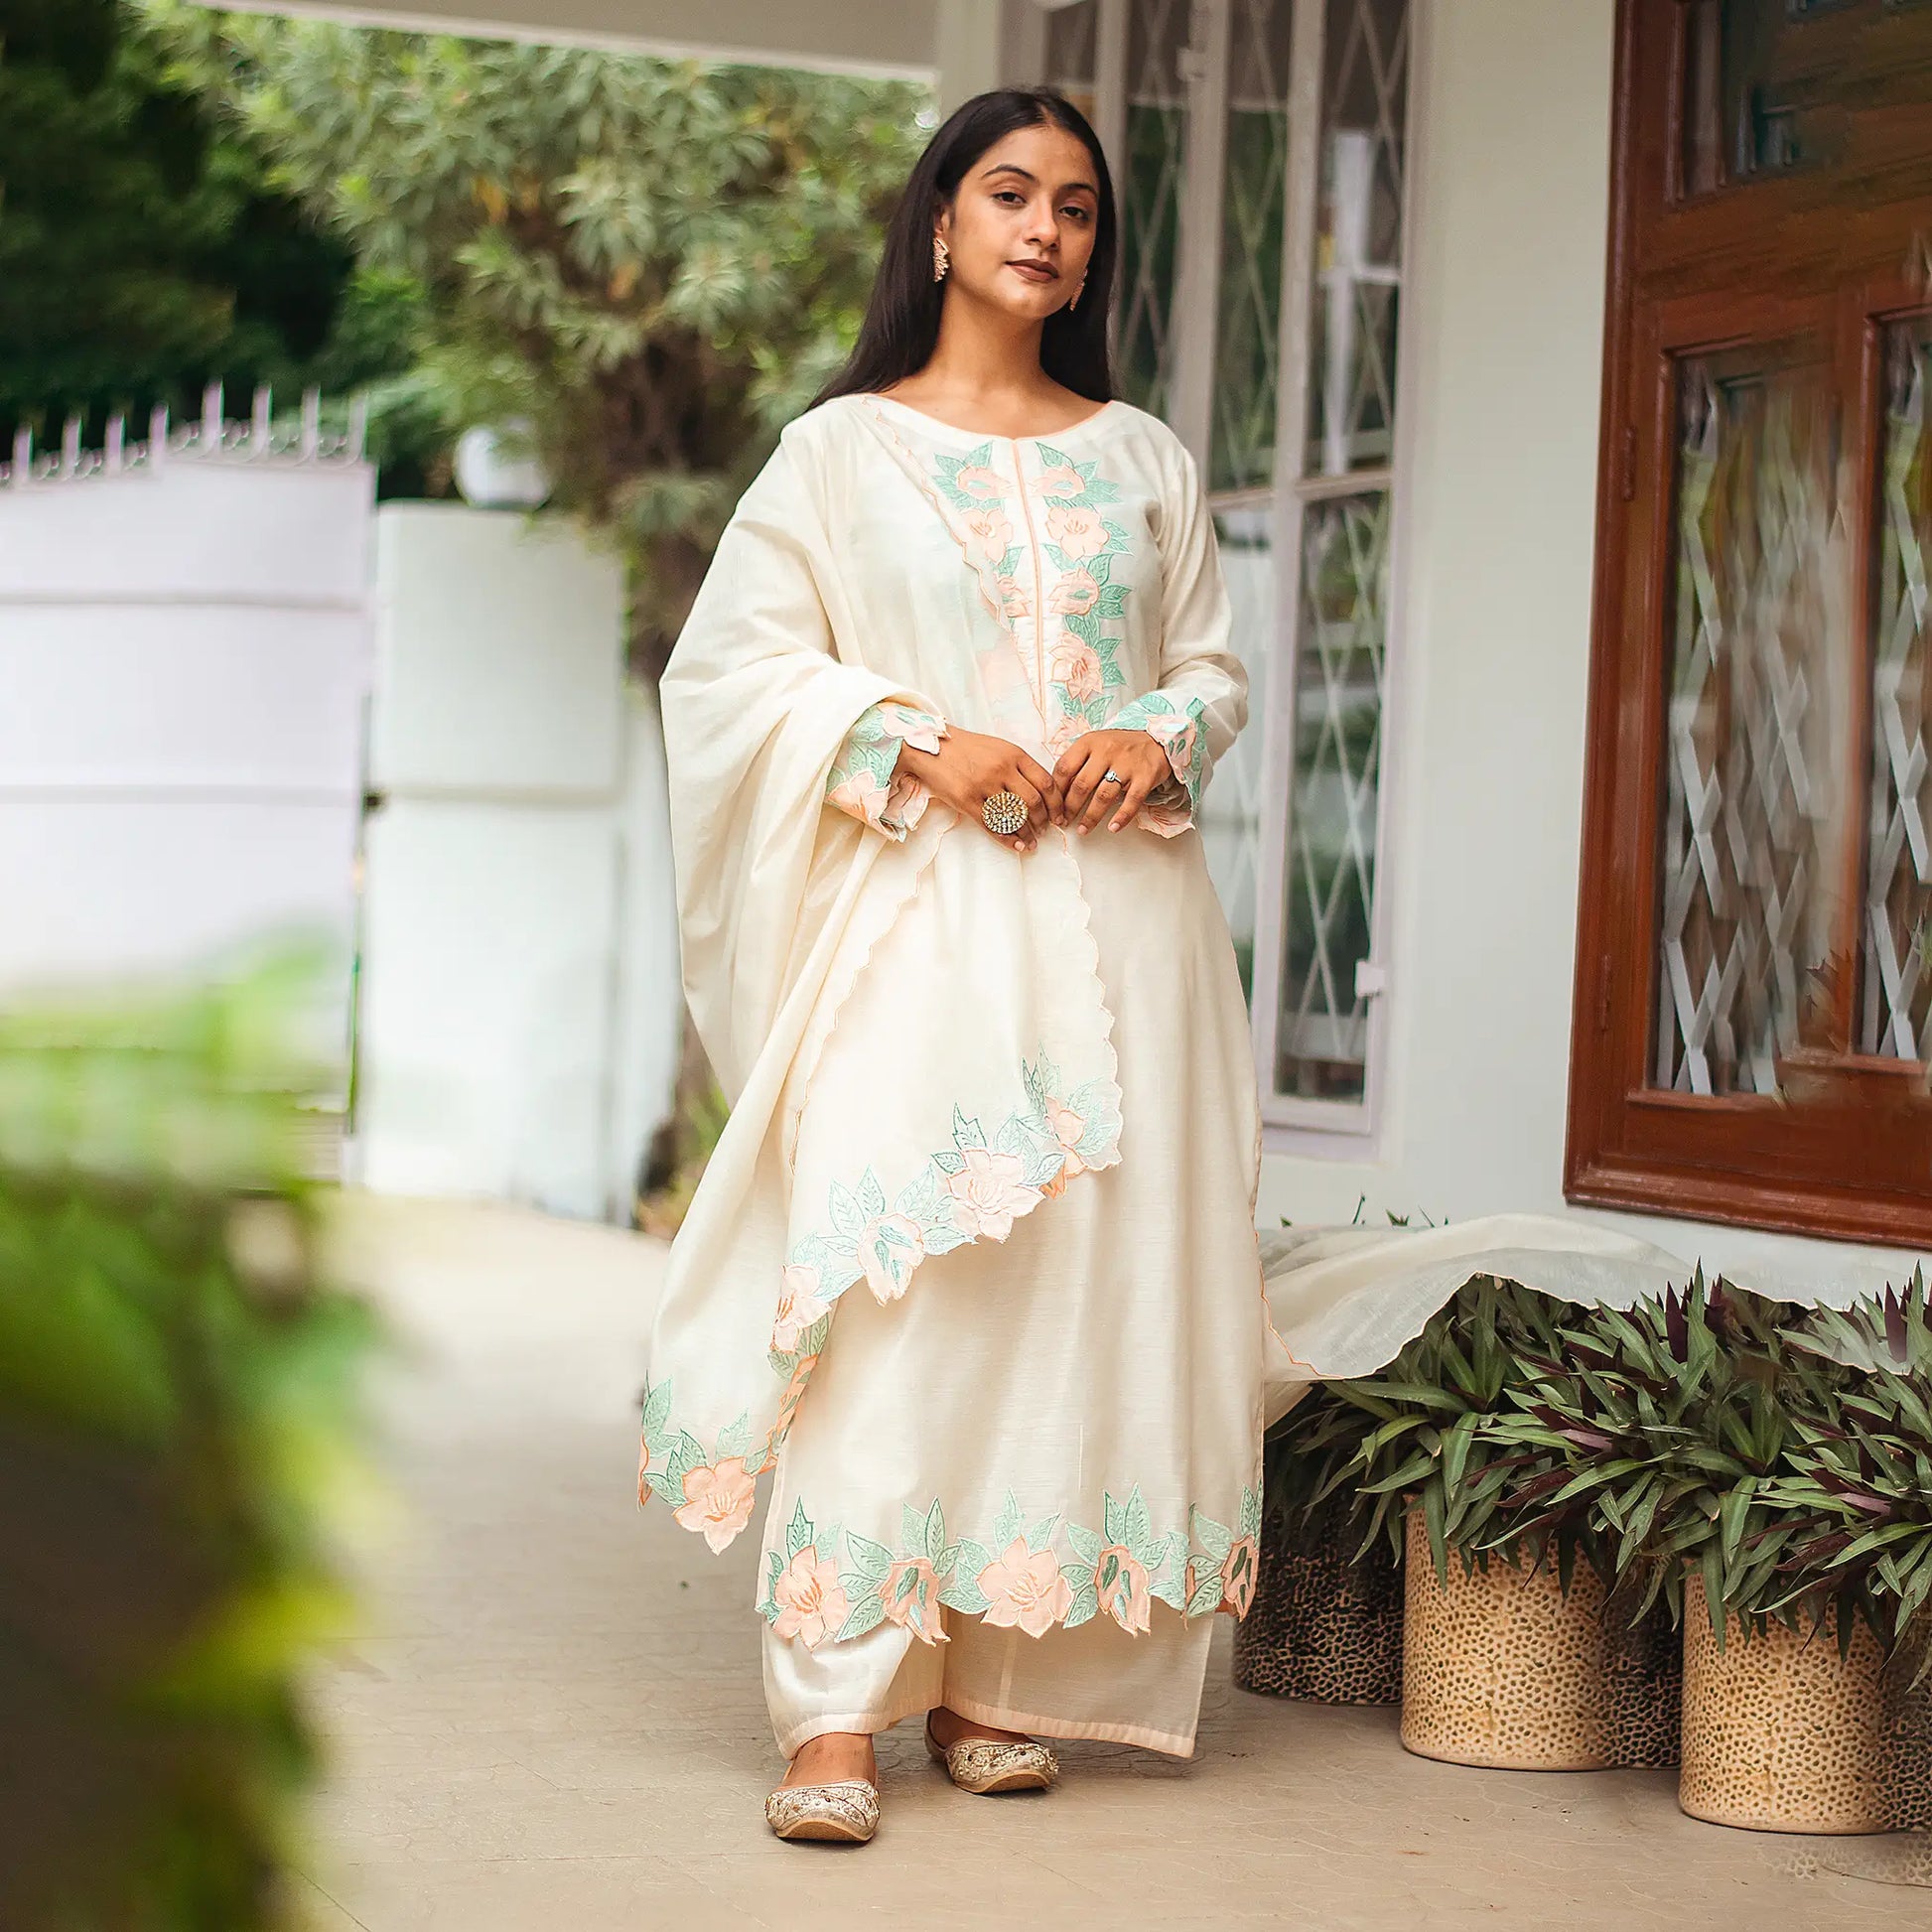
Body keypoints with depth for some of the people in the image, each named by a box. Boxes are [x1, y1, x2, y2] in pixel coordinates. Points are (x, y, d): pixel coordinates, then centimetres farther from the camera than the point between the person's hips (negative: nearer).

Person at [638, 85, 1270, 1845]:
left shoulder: (1143, 457, 16)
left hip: (1115, 914, 3)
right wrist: (916, 743, -10)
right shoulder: (844, 446, 7)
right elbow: (735, 661, 2)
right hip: (915, 911, -3)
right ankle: (836, 1707, -13)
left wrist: (1162, 739, -3)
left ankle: (997, 1678, 8)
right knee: (883, 1271, -13)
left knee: (1088, 1281, 0)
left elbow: (1214, 664, 19)